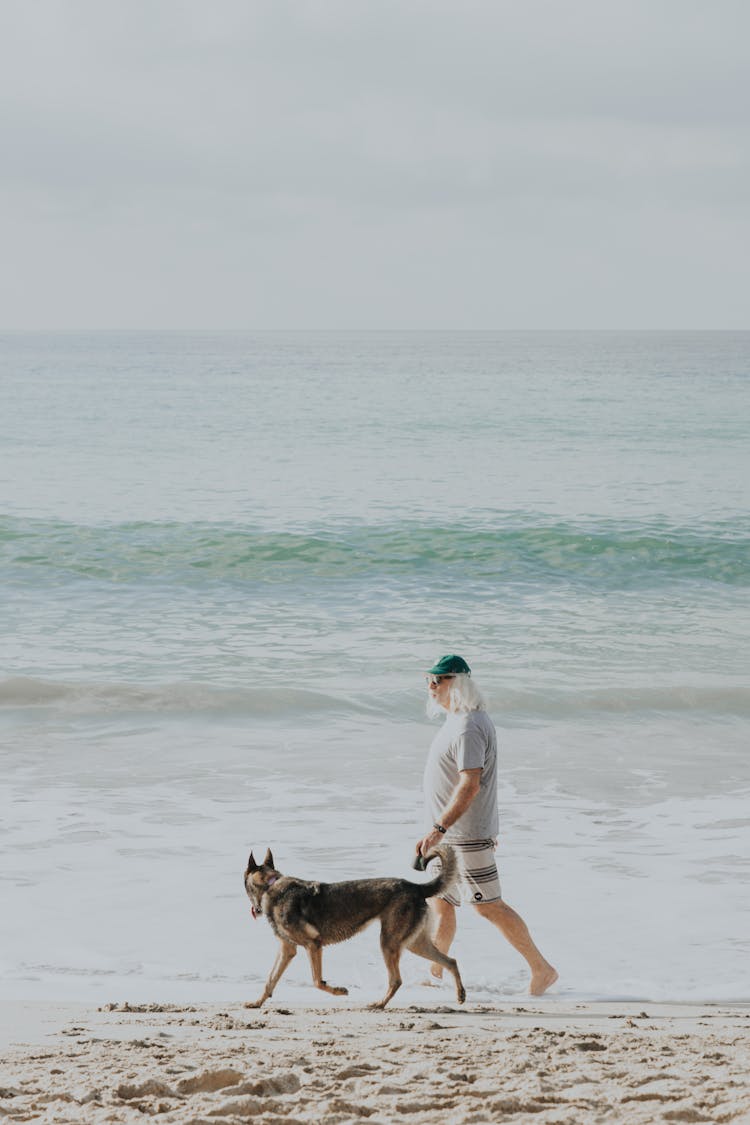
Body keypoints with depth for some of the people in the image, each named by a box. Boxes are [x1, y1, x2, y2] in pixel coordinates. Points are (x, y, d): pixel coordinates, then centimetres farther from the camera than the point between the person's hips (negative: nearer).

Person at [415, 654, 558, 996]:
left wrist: (438, 830, -34)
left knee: (489, 906, -4)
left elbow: (470, 785, -29)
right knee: (439, 902, 13)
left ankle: (541, 969, 3)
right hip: (454, 834, 10)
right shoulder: (458, 720, 12)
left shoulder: (468, 727, -21)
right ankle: (434, 975, 21)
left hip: (467, 835, -10)